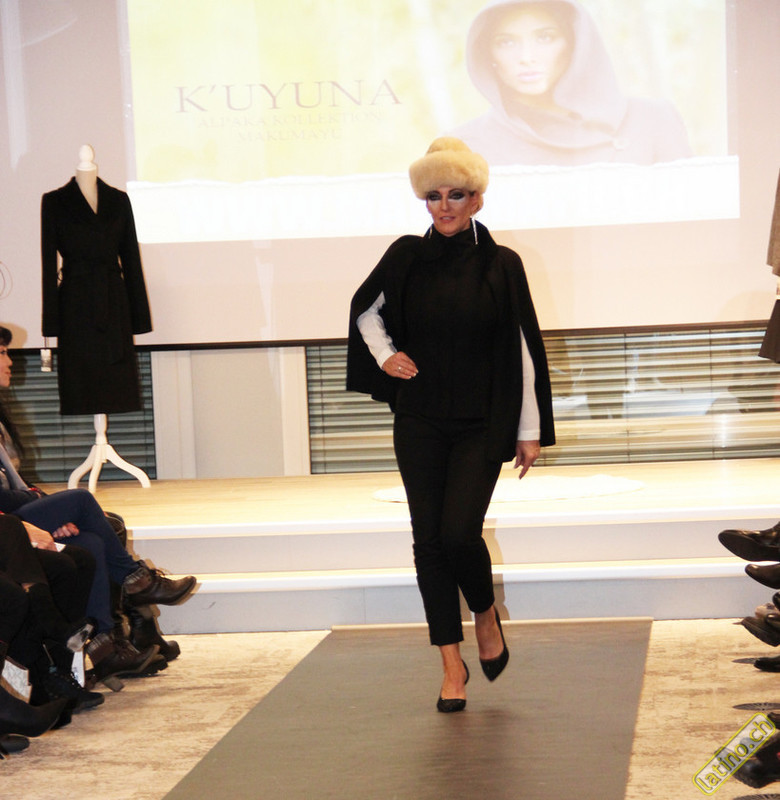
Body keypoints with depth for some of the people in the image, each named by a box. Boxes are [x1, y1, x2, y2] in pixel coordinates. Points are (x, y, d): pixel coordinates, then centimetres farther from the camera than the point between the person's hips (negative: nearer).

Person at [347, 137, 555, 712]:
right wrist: (385, 356, 3)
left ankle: (486, 615, 18)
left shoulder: (501, 266, -2)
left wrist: (530, 431, 1)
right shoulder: (406, 257, 2)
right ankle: (452, 665, 12)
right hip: (420, 422, 2)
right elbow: (365, 310, 20)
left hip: (481, 425, -2)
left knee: (459, 532, -15)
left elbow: (523, 351, 1)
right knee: (429, 538, 1)